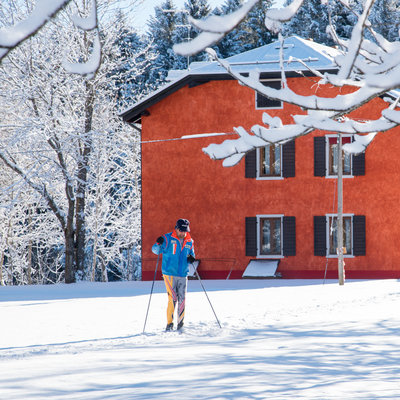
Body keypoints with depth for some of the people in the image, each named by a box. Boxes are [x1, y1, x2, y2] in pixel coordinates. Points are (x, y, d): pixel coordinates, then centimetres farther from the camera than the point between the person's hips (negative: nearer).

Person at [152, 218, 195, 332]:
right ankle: (169, 323, -3)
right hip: (169, 274, -4)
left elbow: (191, 254, 21)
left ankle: (180, 324, 13)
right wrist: (158, 244, -25)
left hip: (183, 275, 4)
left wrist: (191, 259, -3)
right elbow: (155, 250, -3)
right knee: (173, 298, -11)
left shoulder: (189, 242, 10)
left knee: (181, 299, 3)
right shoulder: (168, 239, -3)